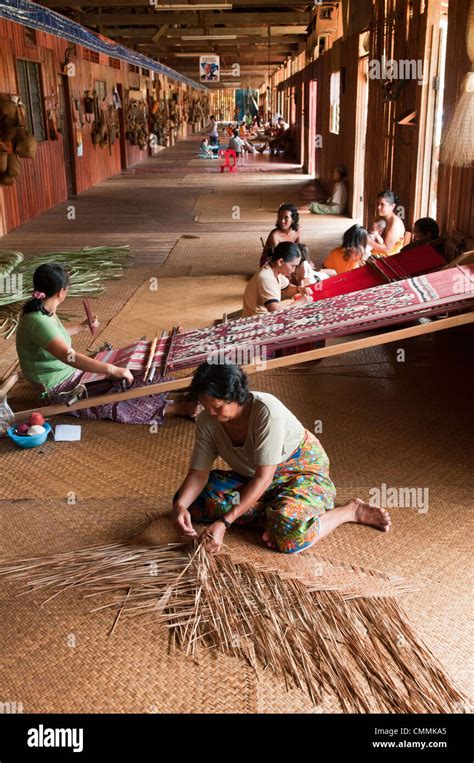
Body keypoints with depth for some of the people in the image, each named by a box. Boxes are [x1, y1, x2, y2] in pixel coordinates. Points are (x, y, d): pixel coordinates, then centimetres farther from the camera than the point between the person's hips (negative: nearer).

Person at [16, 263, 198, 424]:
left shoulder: (43, 312, 1)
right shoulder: (38, 321, -31)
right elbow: (69, 356, -42)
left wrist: (82, 327, 36)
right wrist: (112, 369, -45)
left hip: (70, 374, 10)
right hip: (59, 391, -10)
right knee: (115, 402, -18)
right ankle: (179, 408, -21)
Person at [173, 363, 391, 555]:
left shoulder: (267, 411, -33)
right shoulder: (207, 421, -15)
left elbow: (264, 478, -34)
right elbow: (199, 473, -12)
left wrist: (224, 522, -39)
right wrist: (180, 505, -33)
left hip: (302, 468, -6)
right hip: (249, 478, 6)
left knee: (290, 533, -35)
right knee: (190, 500, -13)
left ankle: (352, 510, -6)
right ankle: (274, 515, -11)